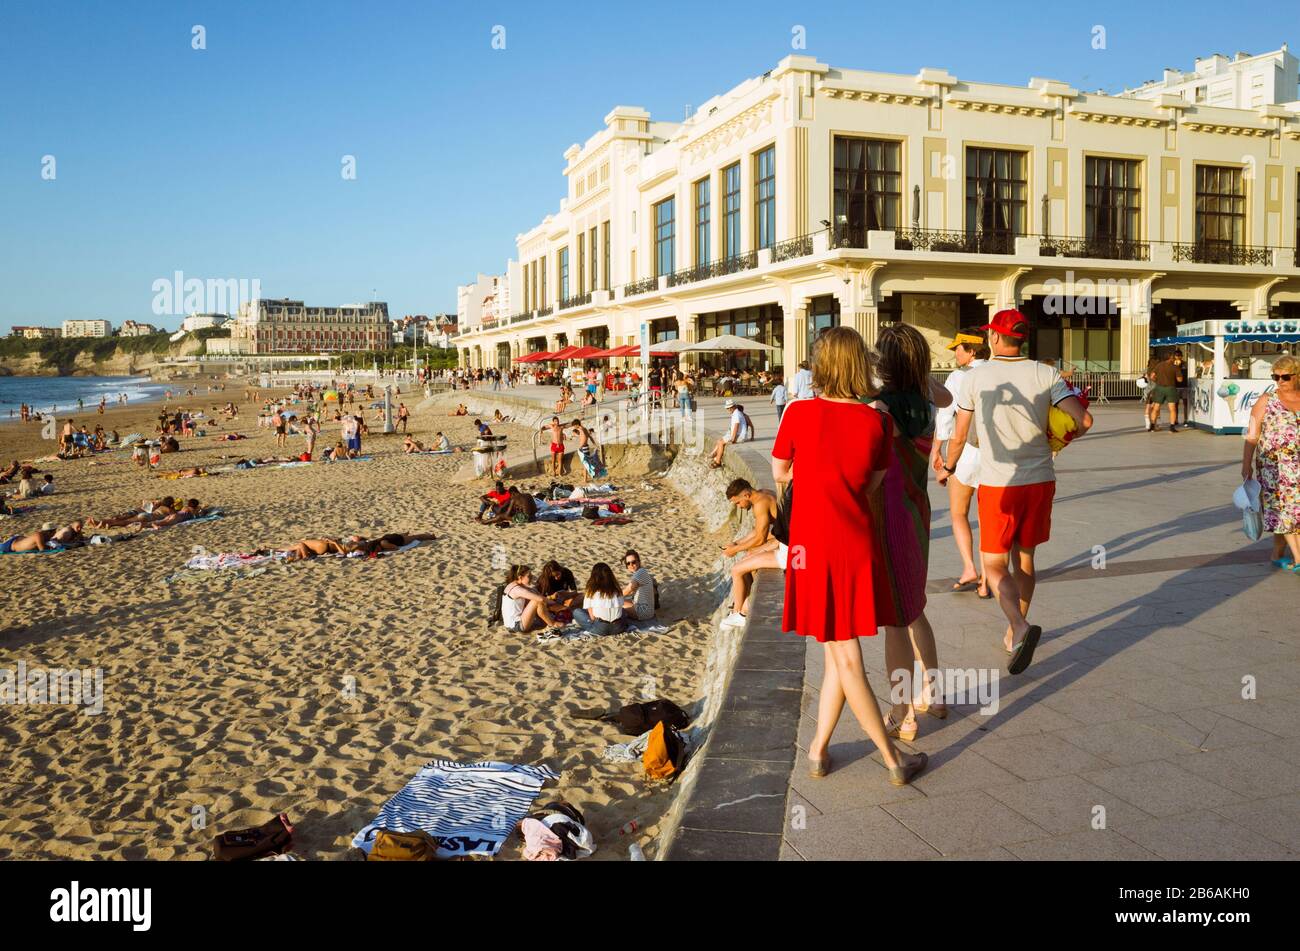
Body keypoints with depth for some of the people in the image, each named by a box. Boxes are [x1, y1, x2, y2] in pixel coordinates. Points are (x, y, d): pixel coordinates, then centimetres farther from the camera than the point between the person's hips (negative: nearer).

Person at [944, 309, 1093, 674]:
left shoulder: (976, 377, -6)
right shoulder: (1046, 374, -2)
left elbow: (959, 436, 0)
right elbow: (1085, 420, -8)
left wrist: (948, 467, 19)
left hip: (998, 484, -3)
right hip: (1040, 480, 3)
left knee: (994, 565, 4)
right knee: (1024, 558, 17)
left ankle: (1020, 627, -20)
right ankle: (1014, 634, 27)